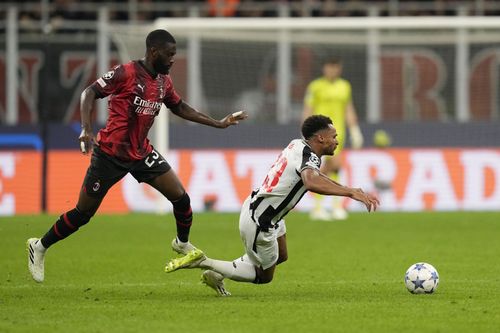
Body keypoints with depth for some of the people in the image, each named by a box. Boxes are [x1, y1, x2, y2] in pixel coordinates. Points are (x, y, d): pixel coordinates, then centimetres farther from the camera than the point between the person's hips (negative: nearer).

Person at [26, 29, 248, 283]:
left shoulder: (164, 82, 4)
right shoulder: (126, 73, -17)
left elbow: (180, 108, 20)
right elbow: (89, 93, -17)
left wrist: (219, 124, 18)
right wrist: (86, 129, -31)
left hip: (141, 153, 6)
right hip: (110, 153, -6)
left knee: (180, 196, -4)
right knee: (83, 213, 0)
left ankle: (183, 243, 22)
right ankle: (39, 247, 19)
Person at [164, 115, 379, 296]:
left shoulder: (298, 145, 4)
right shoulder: (309, 157, -24)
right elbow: (311, 182, -48)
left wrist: (348, 189, 24)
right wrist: (350, 192, -49)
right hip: (258, 223, -10)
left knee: (281, 256, 29)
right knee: (264, 276, 10)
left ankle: (216, 275, 28)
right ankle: (203, 263, 4)